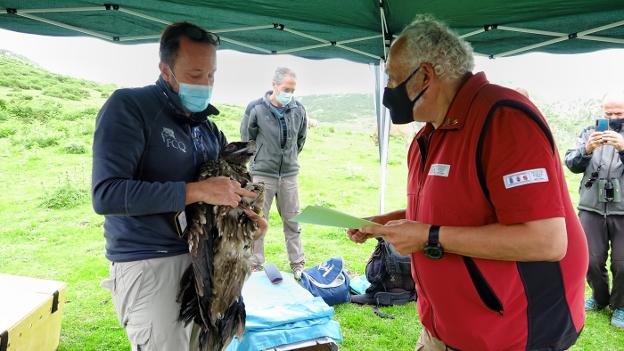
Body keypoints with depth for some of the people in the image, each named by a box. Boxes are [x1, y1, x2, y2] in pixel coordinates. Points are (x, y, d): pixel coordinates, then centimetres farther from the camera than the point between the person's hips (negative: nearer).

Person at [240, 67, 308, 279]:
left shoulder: (298, 110, -1)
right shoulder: (255, 108, -9)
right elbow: (247, 138, 4)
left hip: (289, 174, 3)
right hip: (262, 174, -2)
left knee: (292, 221, 8)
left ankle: (298, 265, 19)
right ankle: (255, 266, 16)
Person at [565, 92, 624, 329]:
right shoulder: (589, 133, 9)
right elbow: (571, 164, 0)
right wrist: (586, 150, -20)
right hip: (592, 208, 1)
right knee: (591, 260, 1)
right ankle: (600, 298, 29)